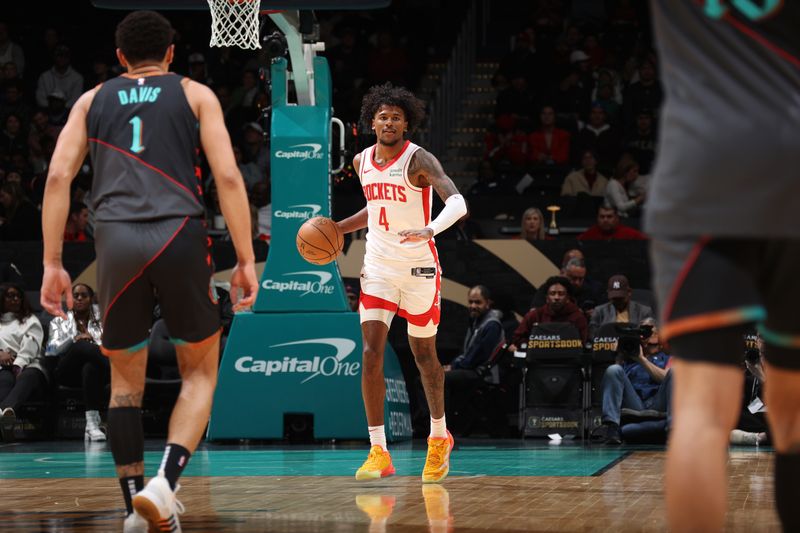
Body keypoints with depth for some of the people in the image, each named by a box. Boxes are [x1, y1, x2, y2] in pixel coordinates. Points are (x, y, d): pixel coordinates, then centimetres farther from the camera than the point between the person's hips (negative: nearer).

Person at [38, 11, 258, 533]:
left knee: (126, 379, 16)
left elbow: (58, 177, 7)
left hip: (117, 237, 2)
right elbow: (228, 176, 2)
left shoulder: (92, 100, 19)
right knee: (200, 371, 13)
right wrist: (246, 260, 3)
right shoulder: (195, 94, 14)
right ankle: (165, 482, -8)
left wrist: (53, 264, 8)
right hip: (180, 235, -2)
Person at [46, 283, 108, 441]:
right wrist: (75, 340, -9)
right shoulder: (59, 321, 25)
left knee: (90, 368, -42)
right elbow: (52, 349, 8)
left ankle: (92, 424, -52)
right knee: (81, 345, -37)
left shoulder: (101, 320, 26)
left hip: (95, 367, 0)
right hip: (68, 370, 0)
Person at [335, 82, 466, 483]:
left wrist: (430, 229, -47)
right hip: (378, 267, 4)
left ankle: (439, 437, 33)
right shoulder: (362, 162, 5)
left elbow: (457, 202, -28)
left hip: (418, 268, -4)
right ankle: (378, 453, -11)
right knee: (371, 353, -11)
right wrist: (339, 228, 10)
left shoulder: (419, 160, -14)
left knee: (424, 354, 10)